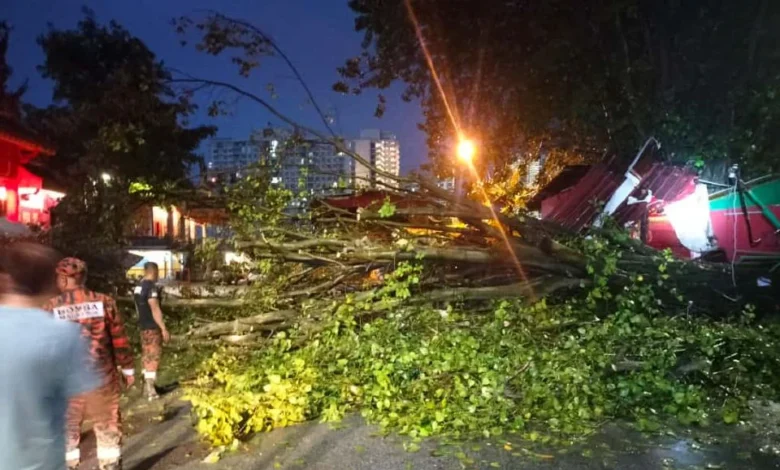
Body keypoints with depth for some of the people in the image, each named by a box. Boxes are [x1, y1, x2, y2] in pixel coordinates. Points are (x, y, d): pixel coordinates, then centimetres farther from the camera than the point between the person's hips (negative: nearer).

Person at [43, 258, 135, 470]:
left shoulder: (50, 309, -8)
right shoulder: (104, 302, -6)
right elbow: (120, 340, -2)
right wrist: (128, 369, 9)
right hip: (102, 378, 1)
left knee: (66, 432, 15)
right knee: (108, 429, 14)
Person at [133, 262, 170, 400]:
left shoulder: (138, 287, 10)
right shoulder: (152, 287, -18)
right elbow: (155, 309, -23)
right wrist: (164, 328, -21)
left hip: (143, 326, 9)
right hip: (152, 327, -9)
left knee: (146, 356, 16)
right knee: (153, 357, -5)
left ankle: (147, 387, 25)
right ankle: (151, 390, -4)